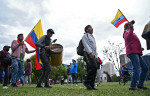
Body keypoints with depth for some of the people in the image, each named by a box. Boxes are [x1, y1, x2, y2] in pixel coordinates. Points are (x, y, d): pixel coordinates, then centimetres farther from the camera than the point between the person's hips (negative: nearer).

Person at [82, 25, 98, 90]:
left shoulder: (93, 38, 31)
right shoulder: (85, 36, 6)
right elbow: (85, 44, -10)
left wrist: (96, 57, 18)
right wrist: (90, 52, -23)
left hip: (93, 56, 8)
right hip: (88, 54, -8)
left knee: (91, 70, 1)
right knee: (94, 67, -24)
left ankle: (91, 86, 1)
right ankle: (86, 82, -17)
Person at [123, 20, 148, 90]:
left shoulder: (130, 32, 31)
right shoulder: (127, 32, 2)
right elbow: (127, 38, -23)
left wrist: (140, 48, 22)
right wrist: (131, 28, -32)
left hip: (136, 53, 10)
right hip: (132, 53, -10)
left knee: (145, 68, 9)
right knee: (136, 69, -17)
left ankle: (140, 84, 10)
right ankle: (132, 86, -16)